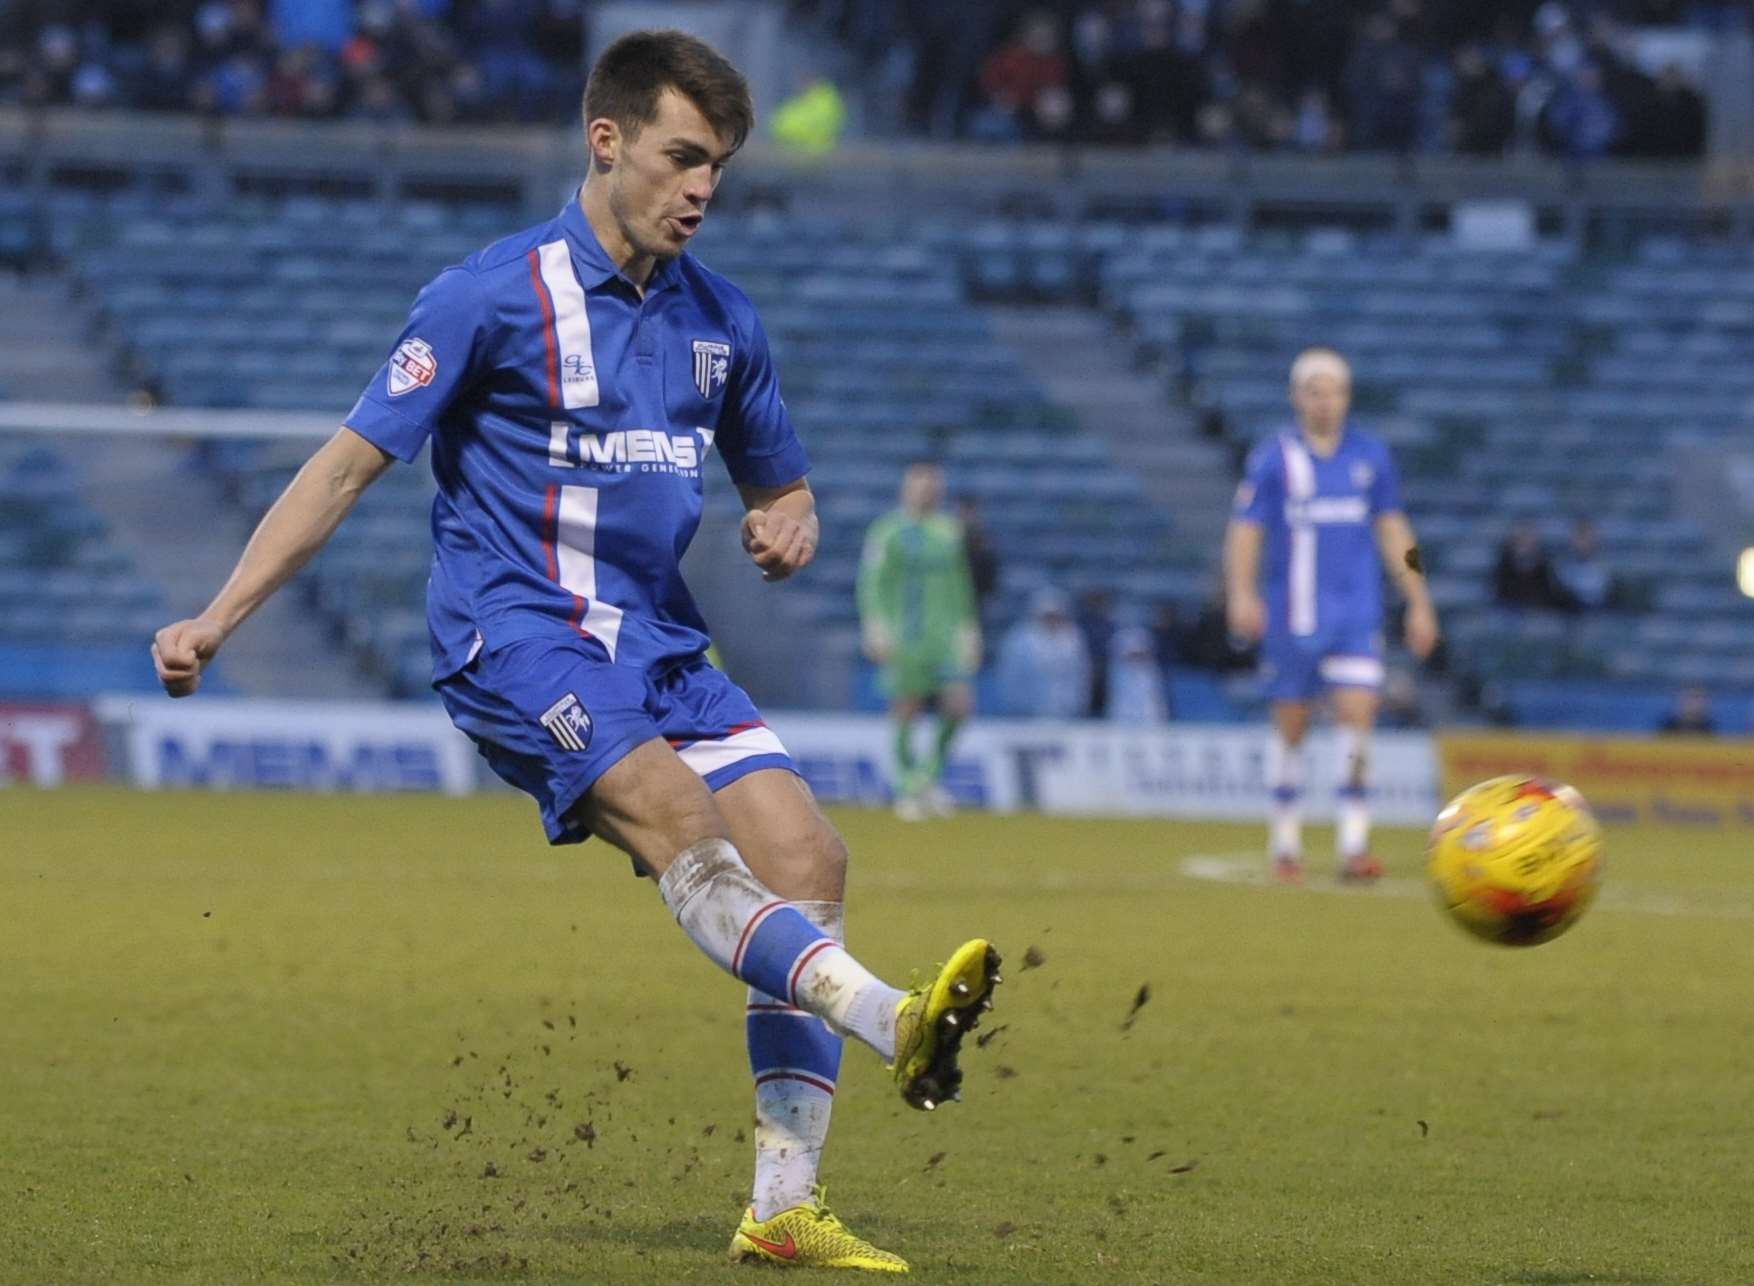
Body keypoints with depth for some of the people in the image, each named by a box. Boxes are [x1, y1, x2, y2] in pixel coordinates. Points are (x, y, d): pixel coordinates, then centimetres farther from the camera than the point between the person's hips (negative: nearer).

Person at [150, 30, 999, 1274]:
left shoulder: (720, 318, 12)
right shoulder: (493, 295, -6)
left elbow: (782, 486, 26)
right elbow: (351, 462, -5)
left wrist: (789, 529, 0)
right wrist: (213, 622, -11)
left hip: (659, 643, 6)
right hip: (516, 632, -6)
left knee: (805, 860, -11)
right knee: (681, 822, -30)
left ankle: (783, 1208, -8)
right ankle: (895, 1021, -51)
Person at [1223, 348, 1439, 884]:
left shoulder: (1370, 456, 8)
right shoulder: (1272, 458, -1)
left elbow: (1393, 531, 14)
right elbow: (1245, 531, -3)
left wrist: (1418, 603, 11)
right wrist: (1242, 594, -17)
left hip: (1357, 614, 1)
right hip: (1293, 614, -1)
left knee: (1358, 717, -12)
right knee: (1290, 725, 5)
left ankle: (1354, 844, -13)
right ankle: (1285, 840, 19)